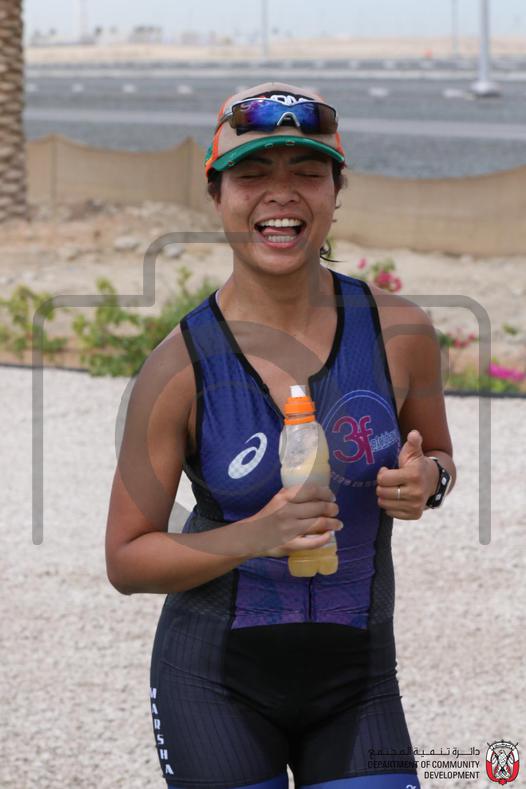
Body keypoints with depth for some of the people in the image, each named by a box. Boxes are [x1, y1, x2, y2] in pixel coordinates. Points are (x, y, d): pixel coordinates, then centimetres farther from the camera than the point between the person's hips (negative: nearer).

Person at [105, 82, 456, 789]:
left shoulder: (399, 333, -4)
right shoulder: (181, 366, -11)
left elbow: (438, 456, 15)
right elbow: (127, 559, -7)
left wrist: (427, 481, -9)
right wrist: (256, 536, -23)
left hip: (356, 682, 2)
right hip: (217, 686, -2)